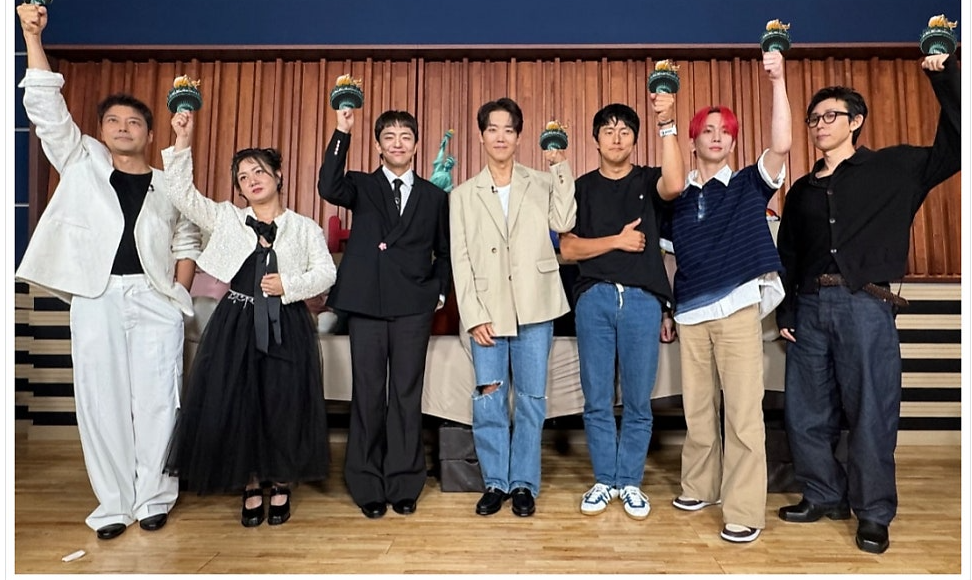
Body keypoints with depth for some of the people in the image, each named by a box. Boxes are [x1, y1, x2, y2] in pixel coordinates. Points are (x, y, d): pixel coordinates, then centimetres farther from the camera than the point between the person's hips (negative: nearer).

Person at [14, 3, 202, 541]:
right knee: (101, 402, 3)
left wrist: (180, 291, 2)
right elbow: (46, 107, 5)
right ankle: (113, 502, 14)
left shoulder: (168, 186, 13)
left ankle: (153, 497, 12)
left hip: (154, 300, 0)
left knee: (156, 401, 0)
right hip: (96, 299, 1)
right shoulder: (81, 164, 13)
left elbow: (186, 244, 15)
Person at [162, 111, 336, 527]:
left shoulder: (305, 227, 8)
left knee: (284, 406, 1)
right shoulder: (225, 218, 10)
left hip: (287, 327, -1)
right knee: (236, 406, 2)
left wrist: (290, 284, -12)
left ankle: (281, 487, 20)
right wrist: (182, 143, -5)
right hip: (237, 324, 1)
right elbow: (181, 193, 2)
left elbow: (326, 272, 3)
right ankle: (250, 487, 20)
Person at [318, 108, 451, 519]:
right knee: (367, 395, 4)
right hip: (366, 304, 0)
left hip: (413, 308, 1)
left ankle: (404, 485, 18)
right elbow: (328, 188, -13)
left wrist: (440, 291, 5)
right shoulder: (361, 186, 9)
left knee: (407, 396, 5)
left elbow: (444, 252, 18)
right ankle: (367, 486, 17)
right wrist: (341, 133, -15)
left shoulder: (434, 196, 13)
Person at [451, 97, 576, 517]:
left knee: (531, 400, 6)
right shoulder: (464, 194, 10)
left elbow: (564, 222, -9)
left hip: (533, 308, 0)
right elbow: (460, 260, 3)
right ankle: (495, 483, 19)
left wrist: (560, 167, -7)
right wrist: (474, 316, -5)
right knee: (488, 401, 2)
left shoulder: (541, 184, 9)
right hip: (487, 311, 0)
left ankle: (524, 483, 20)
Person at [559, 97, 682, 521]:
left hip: (642, 299, 0)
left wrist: (668, 124, -19)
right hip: (594, 298, 0)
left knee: (638, 401, 5)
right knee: (597, 400, 5)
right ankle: (604, 480, 20)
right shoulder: (581, 188, 10)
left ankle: (630, 482, 20)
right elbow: (568, 249, 2)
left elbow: (675, 185, -15)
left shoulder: (648, 181, 10)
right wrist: (617, 240, -8)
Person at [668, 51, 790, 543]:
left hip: (737, 309, -3)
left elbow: (781, 146, -12)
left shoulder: (748, 185, 6)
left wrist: (777, 81, -13)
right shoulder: (677, 195, 12)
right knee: (697, 409, 11)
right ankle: (700, 486, 27)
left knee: (742, 412, -2)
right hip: (690, 313, 3)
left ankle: (745, 510, 7)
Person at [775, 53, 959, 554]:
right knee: (804, 410, 7)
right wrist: (784, 312, 10)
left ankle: (873, 514, 15)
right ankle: (824, 495, 25)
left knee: (869, 410, 0)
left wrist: (944, 74, -8)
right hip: (811, 305, 5)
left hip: (865, 304, -4)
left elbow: (956, 146, -4)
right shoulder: (802, 189, 17)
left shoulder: (893, 167, 7)